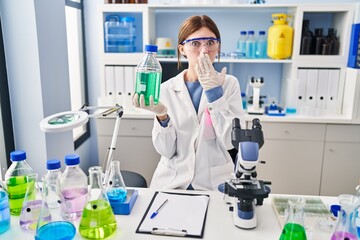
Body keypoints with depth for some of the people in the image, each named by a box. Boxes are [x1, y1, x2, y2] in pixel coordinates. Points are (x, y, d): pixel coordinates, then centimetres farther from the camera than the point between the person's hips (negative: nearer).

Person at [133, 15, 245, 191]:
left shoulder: (229, 84, 0)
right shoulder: (167, 89, -1)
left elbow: (232, 141, -10)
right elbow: (166, 150, -3)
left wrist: (214, 92, -14)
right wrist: (162, 116, -20)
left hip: (214, 184, 0)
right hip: (172, 183, 1)